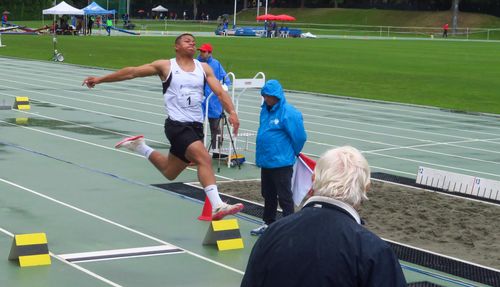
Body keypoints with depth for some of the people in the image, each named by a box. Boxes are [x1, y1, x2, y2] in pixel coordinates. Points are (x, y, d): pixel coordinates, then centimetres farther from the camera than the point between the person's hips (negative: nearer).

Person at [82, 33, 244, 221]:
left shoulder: (203, 68, 9)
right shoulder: (165, 66, 0)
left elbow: (219, 92, 2)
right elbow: (132, 72, 3)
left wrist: (232, 112, -16)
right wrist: (100, 79, 3)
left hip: (196, 126, 6)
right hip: (177, 124, -6)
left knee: (169, 173, 17)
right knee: (204, 158, -25)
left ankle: (140, 147, 38)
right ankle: (217, 206, -28)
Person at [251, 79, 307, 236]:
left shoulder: (289, 113, -17)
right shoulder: (265, 110, 7)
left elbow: (299, 137, -12)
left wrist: (293, 153, 3)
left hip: (281, 162, -8)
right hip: (266, 161, 8)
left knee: (284, 196, -2)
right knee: (268, 195, 18)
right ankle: (269, 223, 31)